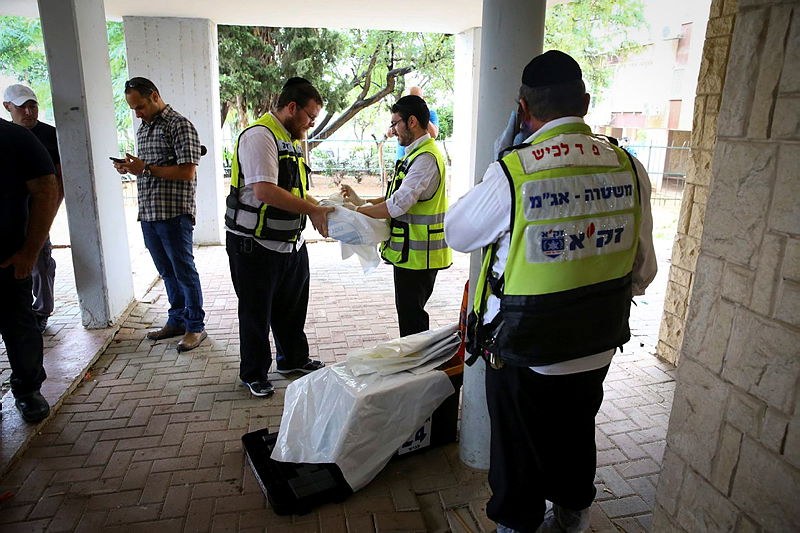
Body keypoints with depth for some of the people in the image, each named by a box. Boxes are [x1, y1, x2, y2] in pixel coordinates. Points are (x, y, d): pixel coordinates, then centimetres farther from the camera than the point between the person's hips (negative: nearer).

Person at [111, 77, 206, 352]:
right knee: (167, 272, 15)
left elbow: (187, 172, -16)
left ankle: (195, 326, 12)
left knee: (184, 271, 0)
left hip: (174, 213, -8)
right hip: (148, 213, 8)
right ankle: (177, 320, 28)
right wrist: (129, 167, 4)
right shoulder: (143, 128, 18)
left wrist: (146, 168, -16)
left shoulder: (180, 125, -9)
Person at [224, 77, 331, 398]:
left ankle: (293, 359, 41)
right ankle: (253, 374, 26)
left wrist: (319, 210, 2)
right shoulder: (259, 136, -18)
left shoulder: (291, 140, 14)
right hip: (255, 246, -9)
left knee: (292, 306, 21)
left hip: (290, 243, 9)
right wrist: (313, 210, -24)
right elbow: (264, 191, -30)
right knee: (256, 313, 8)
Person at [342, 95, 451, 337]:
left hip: (416, 253, -10)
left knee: (411, 319, 1)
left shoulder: (425, 158, -19)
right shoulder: (416, 153, 15)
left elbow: (397, 206, -26)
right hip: (412, 252, 10)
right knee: (410, 315, 19)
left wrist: (356, 211, -16)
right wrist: (362, 201, 10)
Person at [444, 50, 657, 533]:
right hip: (598, 346, 5)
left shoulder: (511, 172, -22)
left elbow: (456, 233, -4)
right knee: (576, 434, 27)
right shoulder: (629, 168, -9)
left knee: (519, 447, 18)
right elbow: (643, 269, 2)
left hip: (525, 351, -4)